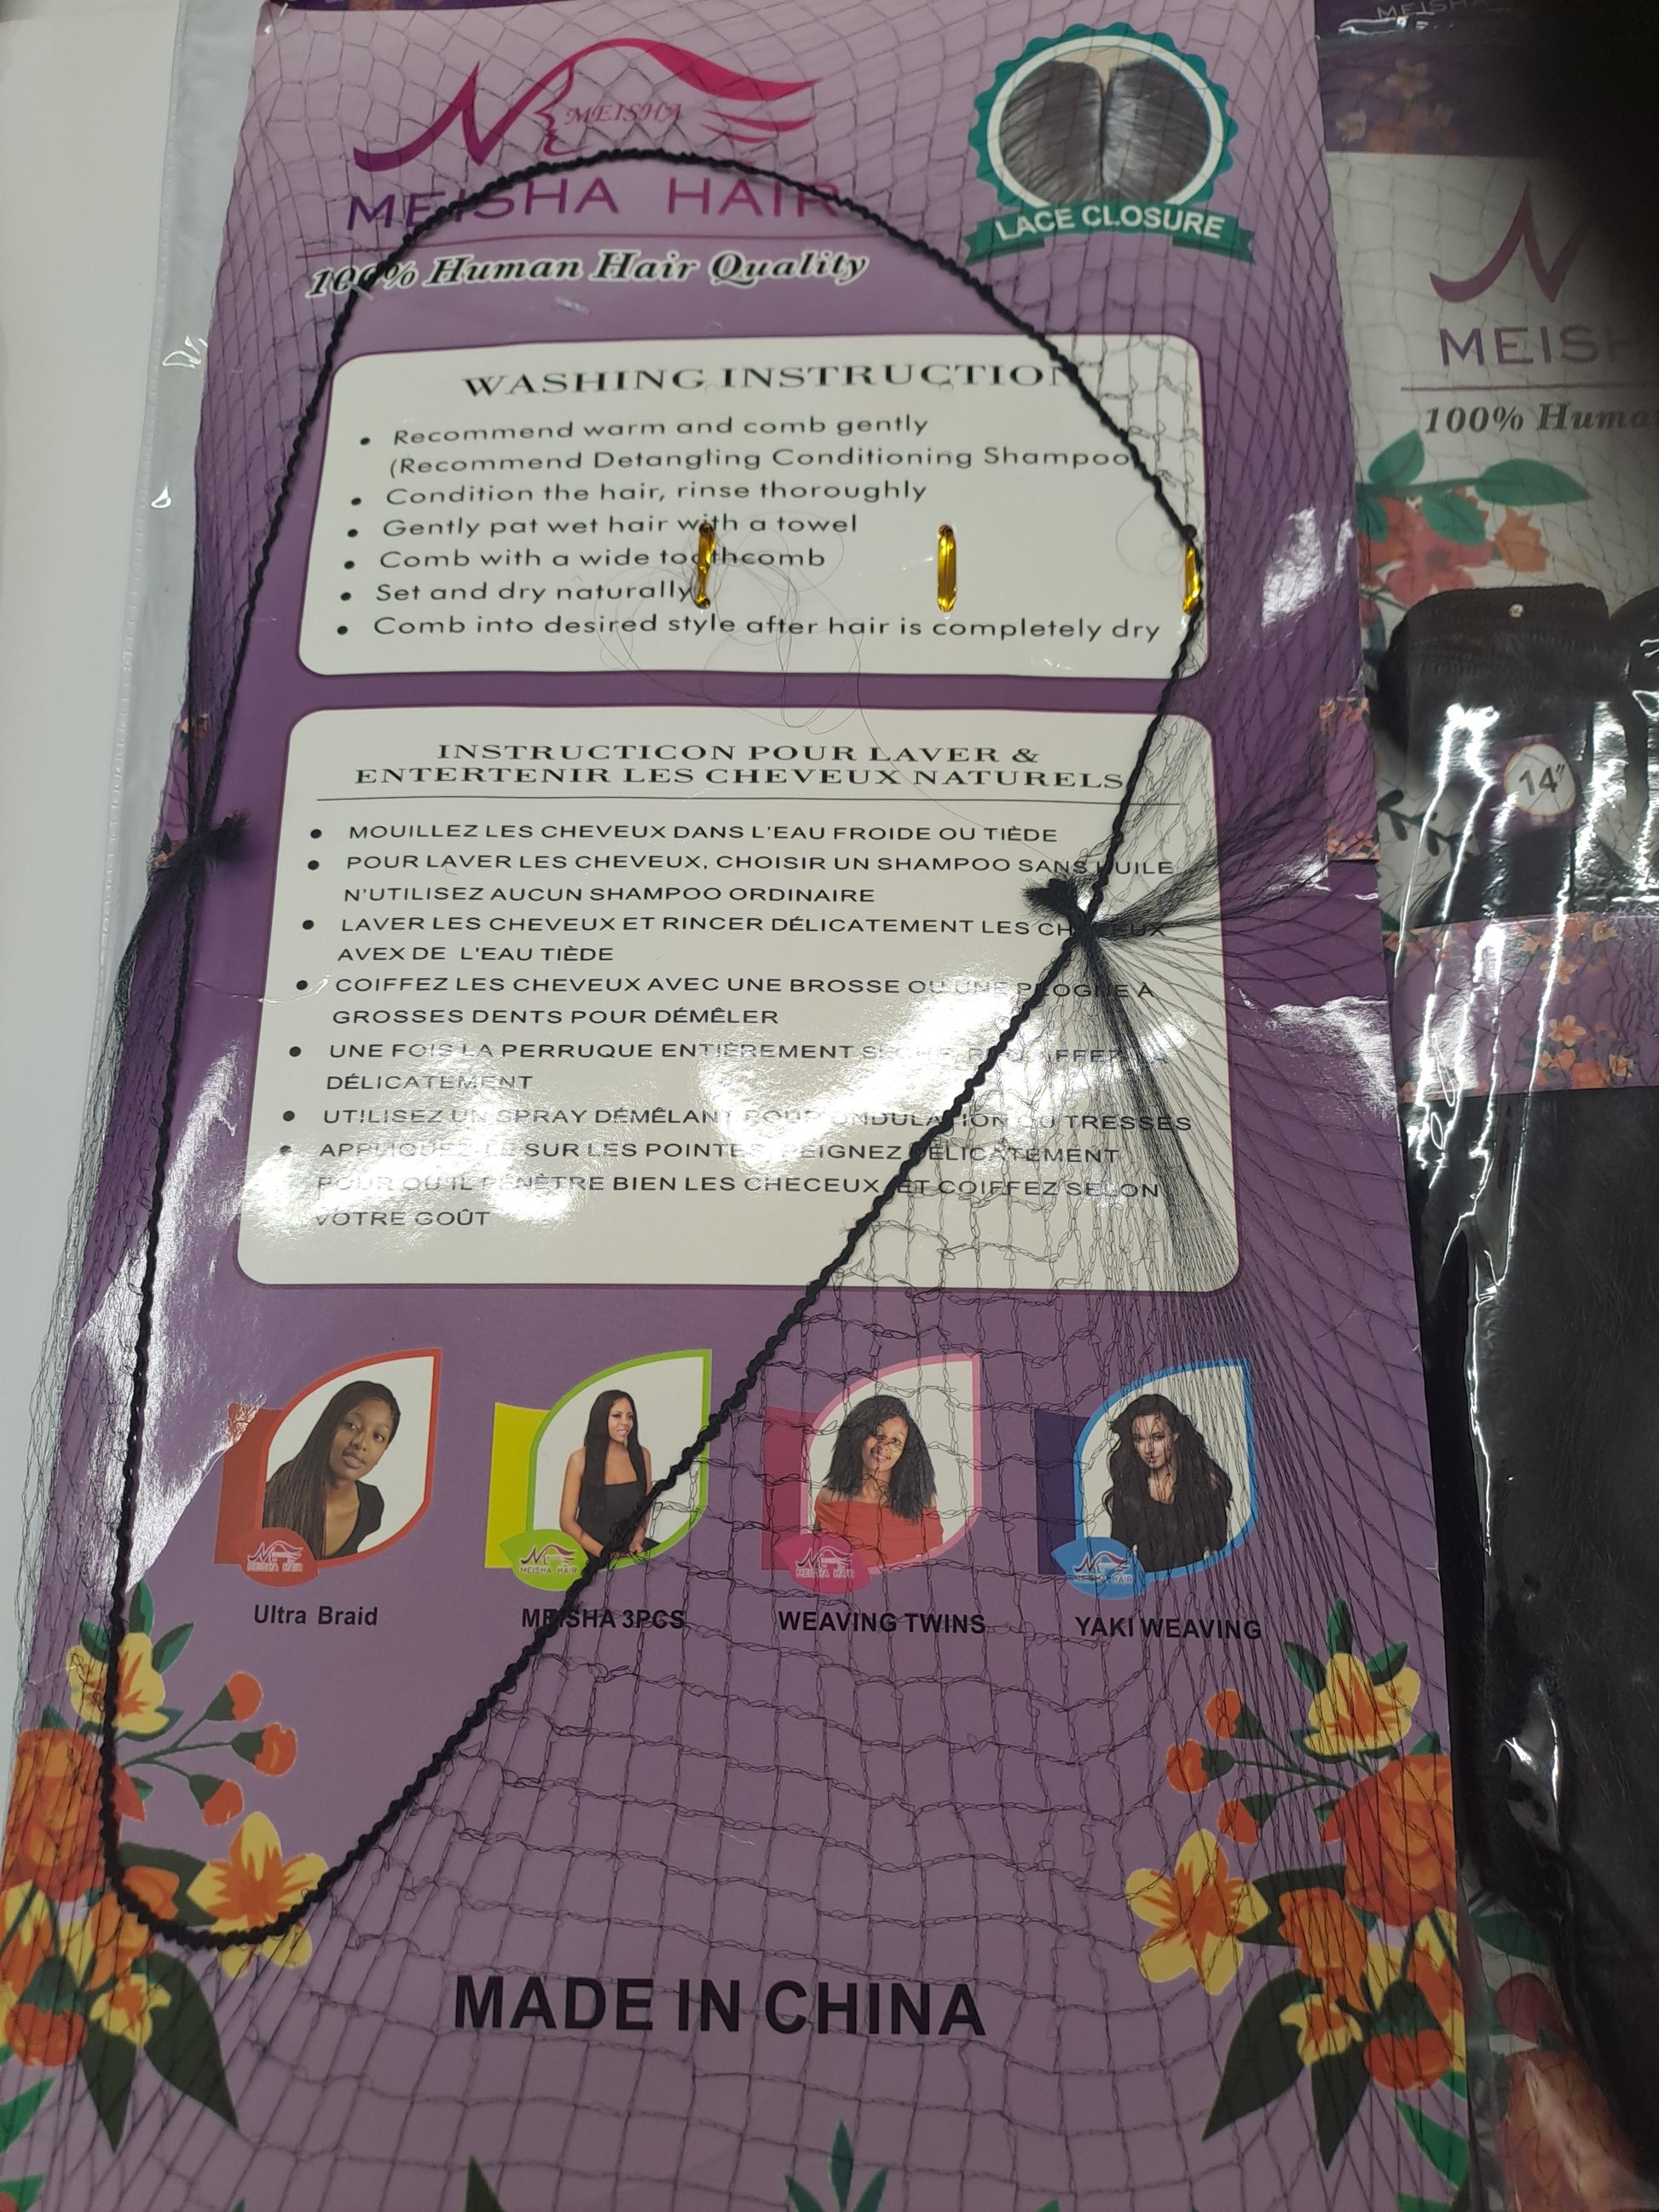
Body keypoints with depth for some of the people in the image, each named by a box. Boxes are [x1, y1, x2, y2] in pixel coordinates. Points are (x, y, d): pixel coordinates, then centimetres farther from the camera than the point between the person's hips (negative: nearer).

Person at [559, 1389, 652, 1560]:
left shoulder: (642, 1456, 6)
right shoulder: (580, 1459, -2)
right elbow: (567, 1521, -1)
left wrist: (637, 1542, -2)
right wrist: (604, 1552, -12)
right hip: (590, 1557, -2)